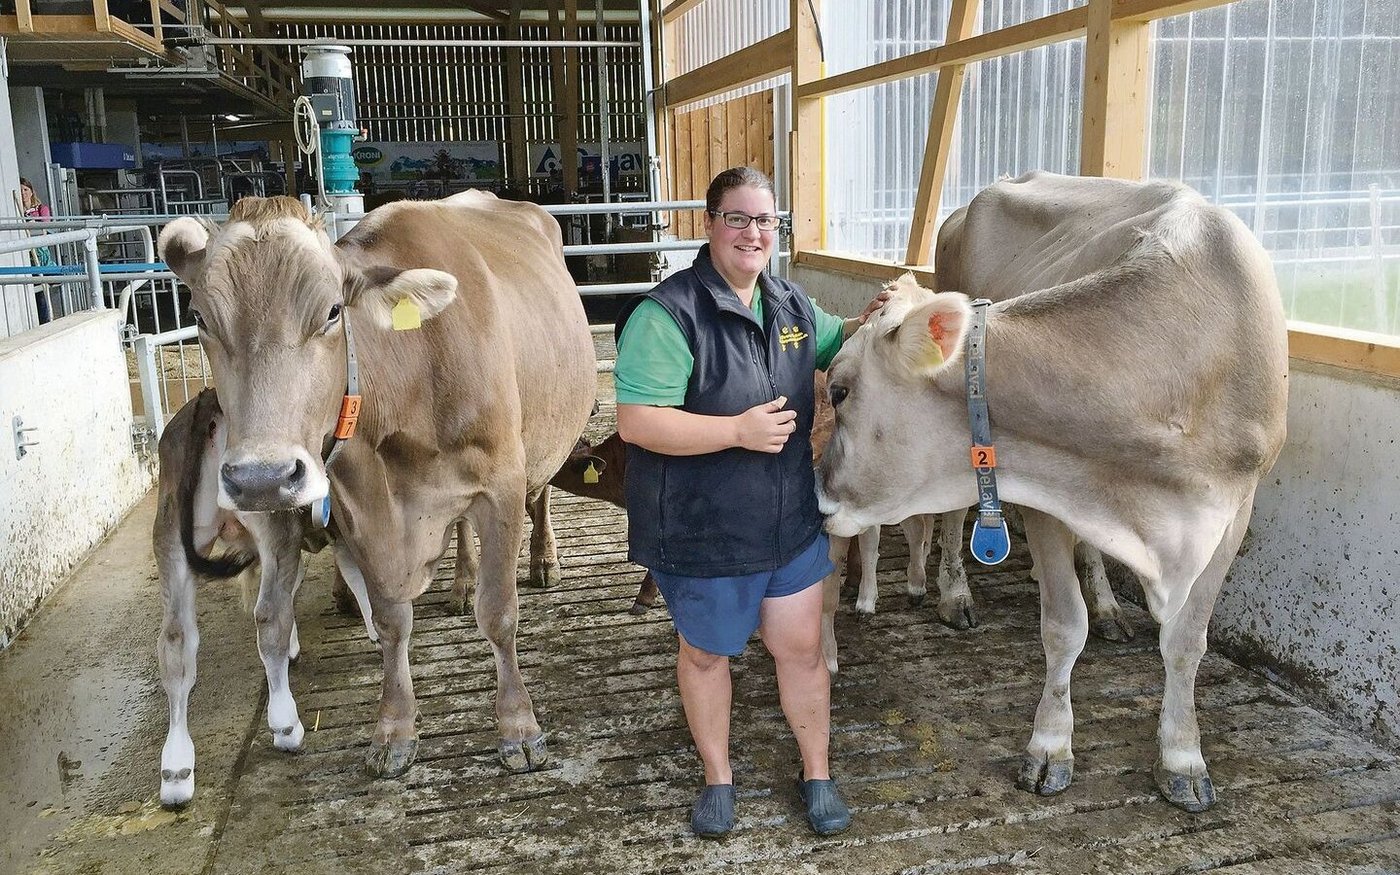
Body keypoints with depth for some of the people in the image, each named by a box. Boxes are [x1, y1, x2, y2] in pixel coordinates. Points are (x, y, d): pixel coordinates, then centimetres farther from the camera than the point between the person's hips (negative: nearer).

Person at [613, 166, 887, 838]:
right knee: (705, 654, 16)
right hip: (702, 533, -5)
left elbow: (835, 346, 24)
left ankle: (816, 773, 37)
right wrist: (738, 430, -27)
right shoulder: (668, 315, -20)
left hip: (791, 521, 6)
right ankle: (717, 777, 39)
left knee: (801, 648, 15)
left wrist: (873, 318, 2)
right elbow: (636, 423, -25)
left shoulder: (790, 304, 4)